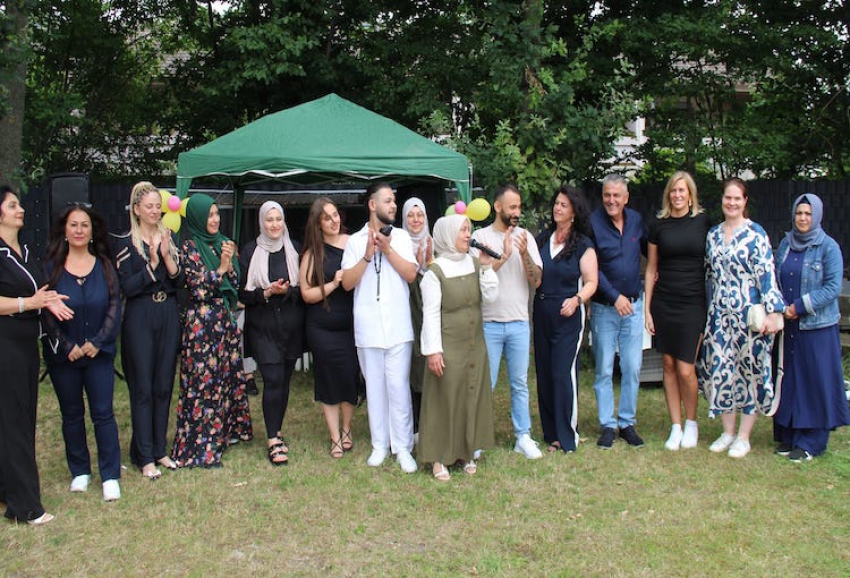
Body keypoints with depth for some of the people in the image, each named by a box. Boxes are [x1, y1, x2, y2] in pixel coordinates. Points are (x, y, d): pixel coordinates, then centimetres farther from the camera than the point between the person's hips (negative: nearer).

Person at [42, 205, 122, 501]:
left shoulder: (104, 266, 2)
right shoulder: (52, 267, -1)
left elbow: (115, 306, -1)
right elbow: (45, 311, -3)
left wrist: (98, 341, -11)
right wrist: (67, 346, -11)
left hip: (98, 353, 0)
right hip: (63, 355, 0)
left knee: (103, 413, -1)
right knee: (72, 415, 11)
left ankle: (110, 476, 6)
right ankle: (80, 471, 24)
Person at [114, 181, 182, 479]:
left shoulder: (169, 238, 9)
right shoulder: (125, 243, -3)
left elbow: (180, 281, 3)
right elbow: (127, 287, -10)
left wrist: (167, 256, -12)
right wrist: (152, 262, -18)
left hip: (169, 316, 4)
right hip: (139, 318, -4)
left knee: (164, 386, 10)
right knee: (142, 388, 0)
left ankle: (159, 449, 21)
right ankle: (145, 457, 9)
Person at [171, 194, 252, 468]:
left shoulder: (224, 243, 12)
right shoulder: (189, 248, -5)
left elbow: (235, 281, 8)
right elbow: (198, 286, -12)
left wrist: (229, 263, -9)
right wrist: (221, 267, -18)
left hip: (226, 319, 6)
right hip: (201, 320, -6)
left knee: (228, 374, 11)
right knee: (203, 380, -4)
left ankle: (226, 430, 26)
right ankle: (200, 446, 3)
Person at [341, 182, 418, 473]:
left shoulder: (401, 236, 7)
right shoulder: (355, 241, 5)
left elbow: (411, 274, -4)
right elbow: (347, 282, -3)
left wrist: (387, 249, -9)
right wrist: (368, 255, -13)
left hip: (398, 327, 0)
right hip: (368, 327, 1)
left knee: (398, 387, -3)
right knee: (375, 387, 8)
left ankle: (402, 446, 6)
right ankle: (380, 444, 19)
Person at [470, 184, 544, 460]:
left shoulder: (526, 237, 5)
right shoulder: (481, 236, -2)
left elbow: (536, 281, -1)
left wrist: (524, 254, -15)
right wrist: (504, 255, -17)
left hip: (519, 323, 2)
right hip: (489, 323, -2)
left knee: (520, 383, 10)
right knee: (485, 384, 4)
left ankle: (523, 437, 20)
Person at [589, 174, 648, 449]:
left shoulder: (636, 220, 4)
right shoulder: (593, 222, -9)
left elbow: (650, 251, 19)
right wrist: (615, 297, -15)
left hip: (633, 304, 4)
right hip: (604, 307, -3)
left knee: (632, 368, 6)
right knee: (604, 369, 3)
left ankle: (627, 423, 18)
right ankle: (607, 425, 13)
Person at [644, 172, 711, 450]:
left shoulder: (703, 221, 2)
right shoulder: (658, 224, 4)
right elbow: (651, 268, 7)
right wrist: (646, 310, 3)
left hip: (693, 302, -2)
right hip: (663, 303, 2)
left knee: (686, 369, -5)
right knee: (668, 365, 6)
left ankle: (691, 423, 18)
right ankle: (676, 427, 18)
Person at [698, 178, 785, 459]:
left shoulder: (756, 234, -6)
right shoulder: (713, 234, 10)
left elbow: (767, 274, -11)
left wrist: (773, 311, -16)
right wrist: (709, 311, 16)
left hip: (749, 316, -5)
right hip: (719, 315, 5)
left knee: (750, 371, 3)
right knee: (720, 370, 6)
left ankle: (744, 437, 14)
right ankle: (727, 432, 21)